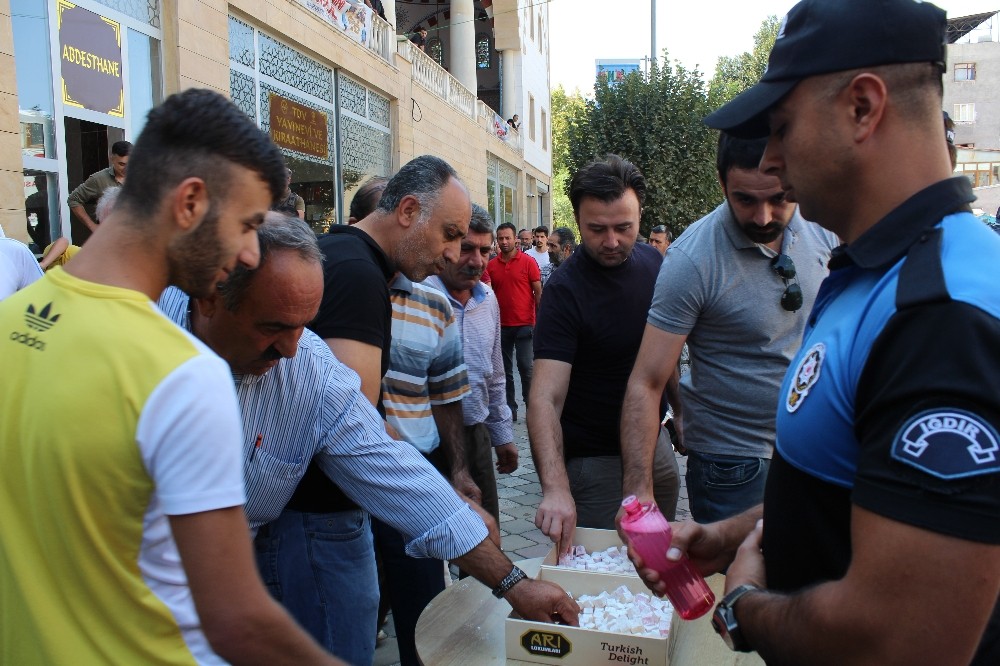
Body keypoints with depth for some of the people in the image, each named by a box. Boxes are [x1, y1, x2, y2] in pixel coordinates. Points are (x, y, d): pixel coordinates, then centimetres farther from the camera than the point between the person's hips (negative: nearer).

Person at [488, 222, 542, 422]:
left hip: (524, 324, -3)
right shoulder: (491, 265, 6)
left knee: (525, 367, -5)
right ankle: (510, 408, 18)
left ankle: (531, 406, 8)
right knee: (506, 370, 9)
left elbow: (538, 292, -2)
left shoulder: (528, 262, -3)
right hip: (501, 325, 4)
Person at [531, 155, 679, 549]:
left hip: (654, 446, 7)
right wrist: (556, 487, -44)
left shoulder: (653, 262, -3)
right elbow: (545, 397, -32)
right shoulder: (565, 291, -23)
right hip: (595, 460, -6)